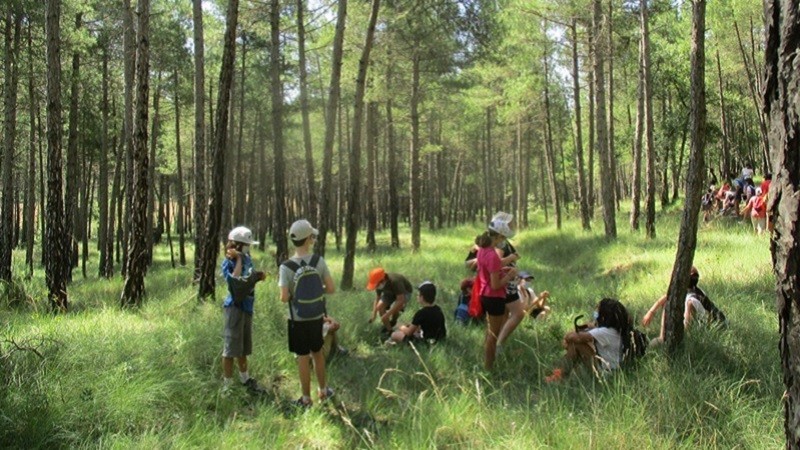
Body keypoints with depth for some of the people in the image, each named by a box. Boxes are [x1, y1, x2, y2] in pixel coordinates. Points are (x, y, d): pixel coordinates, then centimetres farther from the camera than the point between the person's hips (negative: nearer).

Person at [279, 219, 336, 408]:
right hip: (317, 317, 2)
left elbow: (284, 298, -19)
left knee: (303, 358, 8)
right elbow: (331, 288, -9)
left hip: (298, 320, -2)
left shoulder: (286, 267, -17)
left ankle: (306, 399, 20)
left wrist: (293, 294, 2)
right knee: (317, 352, 22)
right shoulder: (319, 261, -11)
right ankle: (323, 390, 36)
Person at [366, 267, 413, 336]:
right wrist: (374, 314, -20)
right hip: (390, 292, 5)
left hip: (404, 292, -5)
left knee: (395, 308, -32)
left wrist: (387, 314, -42)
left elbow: (401, 300, -42)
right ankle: (388, 329, -4)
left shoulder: (395, 281, -42)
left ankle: (393, 321, 3)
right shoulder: (379, 285, -22)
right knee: (380, 306, -19)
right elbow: (377, 298, -8)